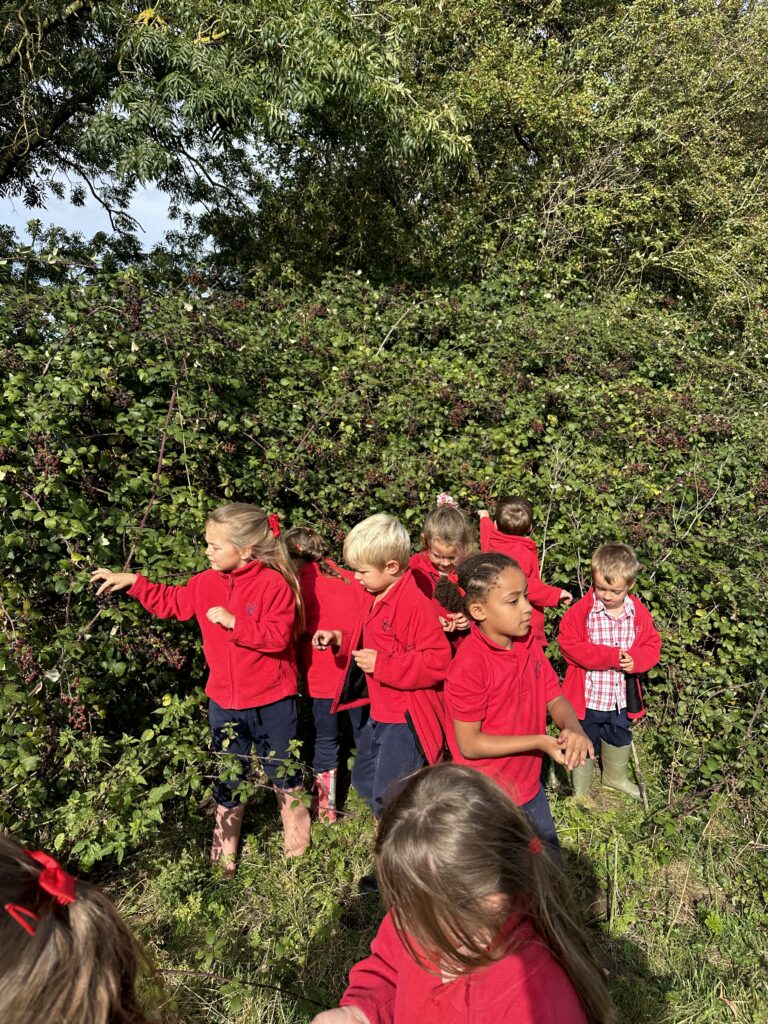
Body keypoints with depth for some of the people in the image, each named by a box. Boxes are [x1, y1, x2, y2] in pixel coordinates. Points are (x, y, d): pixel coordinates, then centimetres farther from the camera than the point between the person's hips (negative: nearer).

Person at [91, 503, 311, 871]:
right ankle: (224, 849, 37)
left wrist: (233, 622, -29)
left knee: (283, 772, 17)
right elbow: (171, 602, 13)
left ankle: (296, 839, 42)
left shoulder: (274, 584, -20)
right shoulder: (207, 583, -2)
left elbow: (279, 636, -25)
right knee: (227, 779, 18)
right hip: (224, 702, 4)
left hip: (272, 702, -4)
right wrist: (132, 582, 7)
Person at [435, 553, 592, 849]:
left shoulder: (528, 643, -6)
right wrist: (540, 742, -25)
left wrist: (573, 728, -21)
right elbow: (469, 744, -22)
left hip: (529, 788, 7)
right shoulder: (468, 666, -27)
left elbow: (555, 699, 2)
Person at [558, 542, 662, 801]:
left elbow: (652, 646, 0)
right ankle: (580, 792, 34)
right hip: (588, 695, -4)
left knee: (620, 740, 28)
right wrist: (611, 656, -25)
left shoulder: (639, 612, -6)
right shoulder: (582, 610, -19)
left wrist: (636, 660, -22)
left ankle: (615, 777, 56)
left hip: (622, 696, 5)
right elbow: (569, 645, -21)